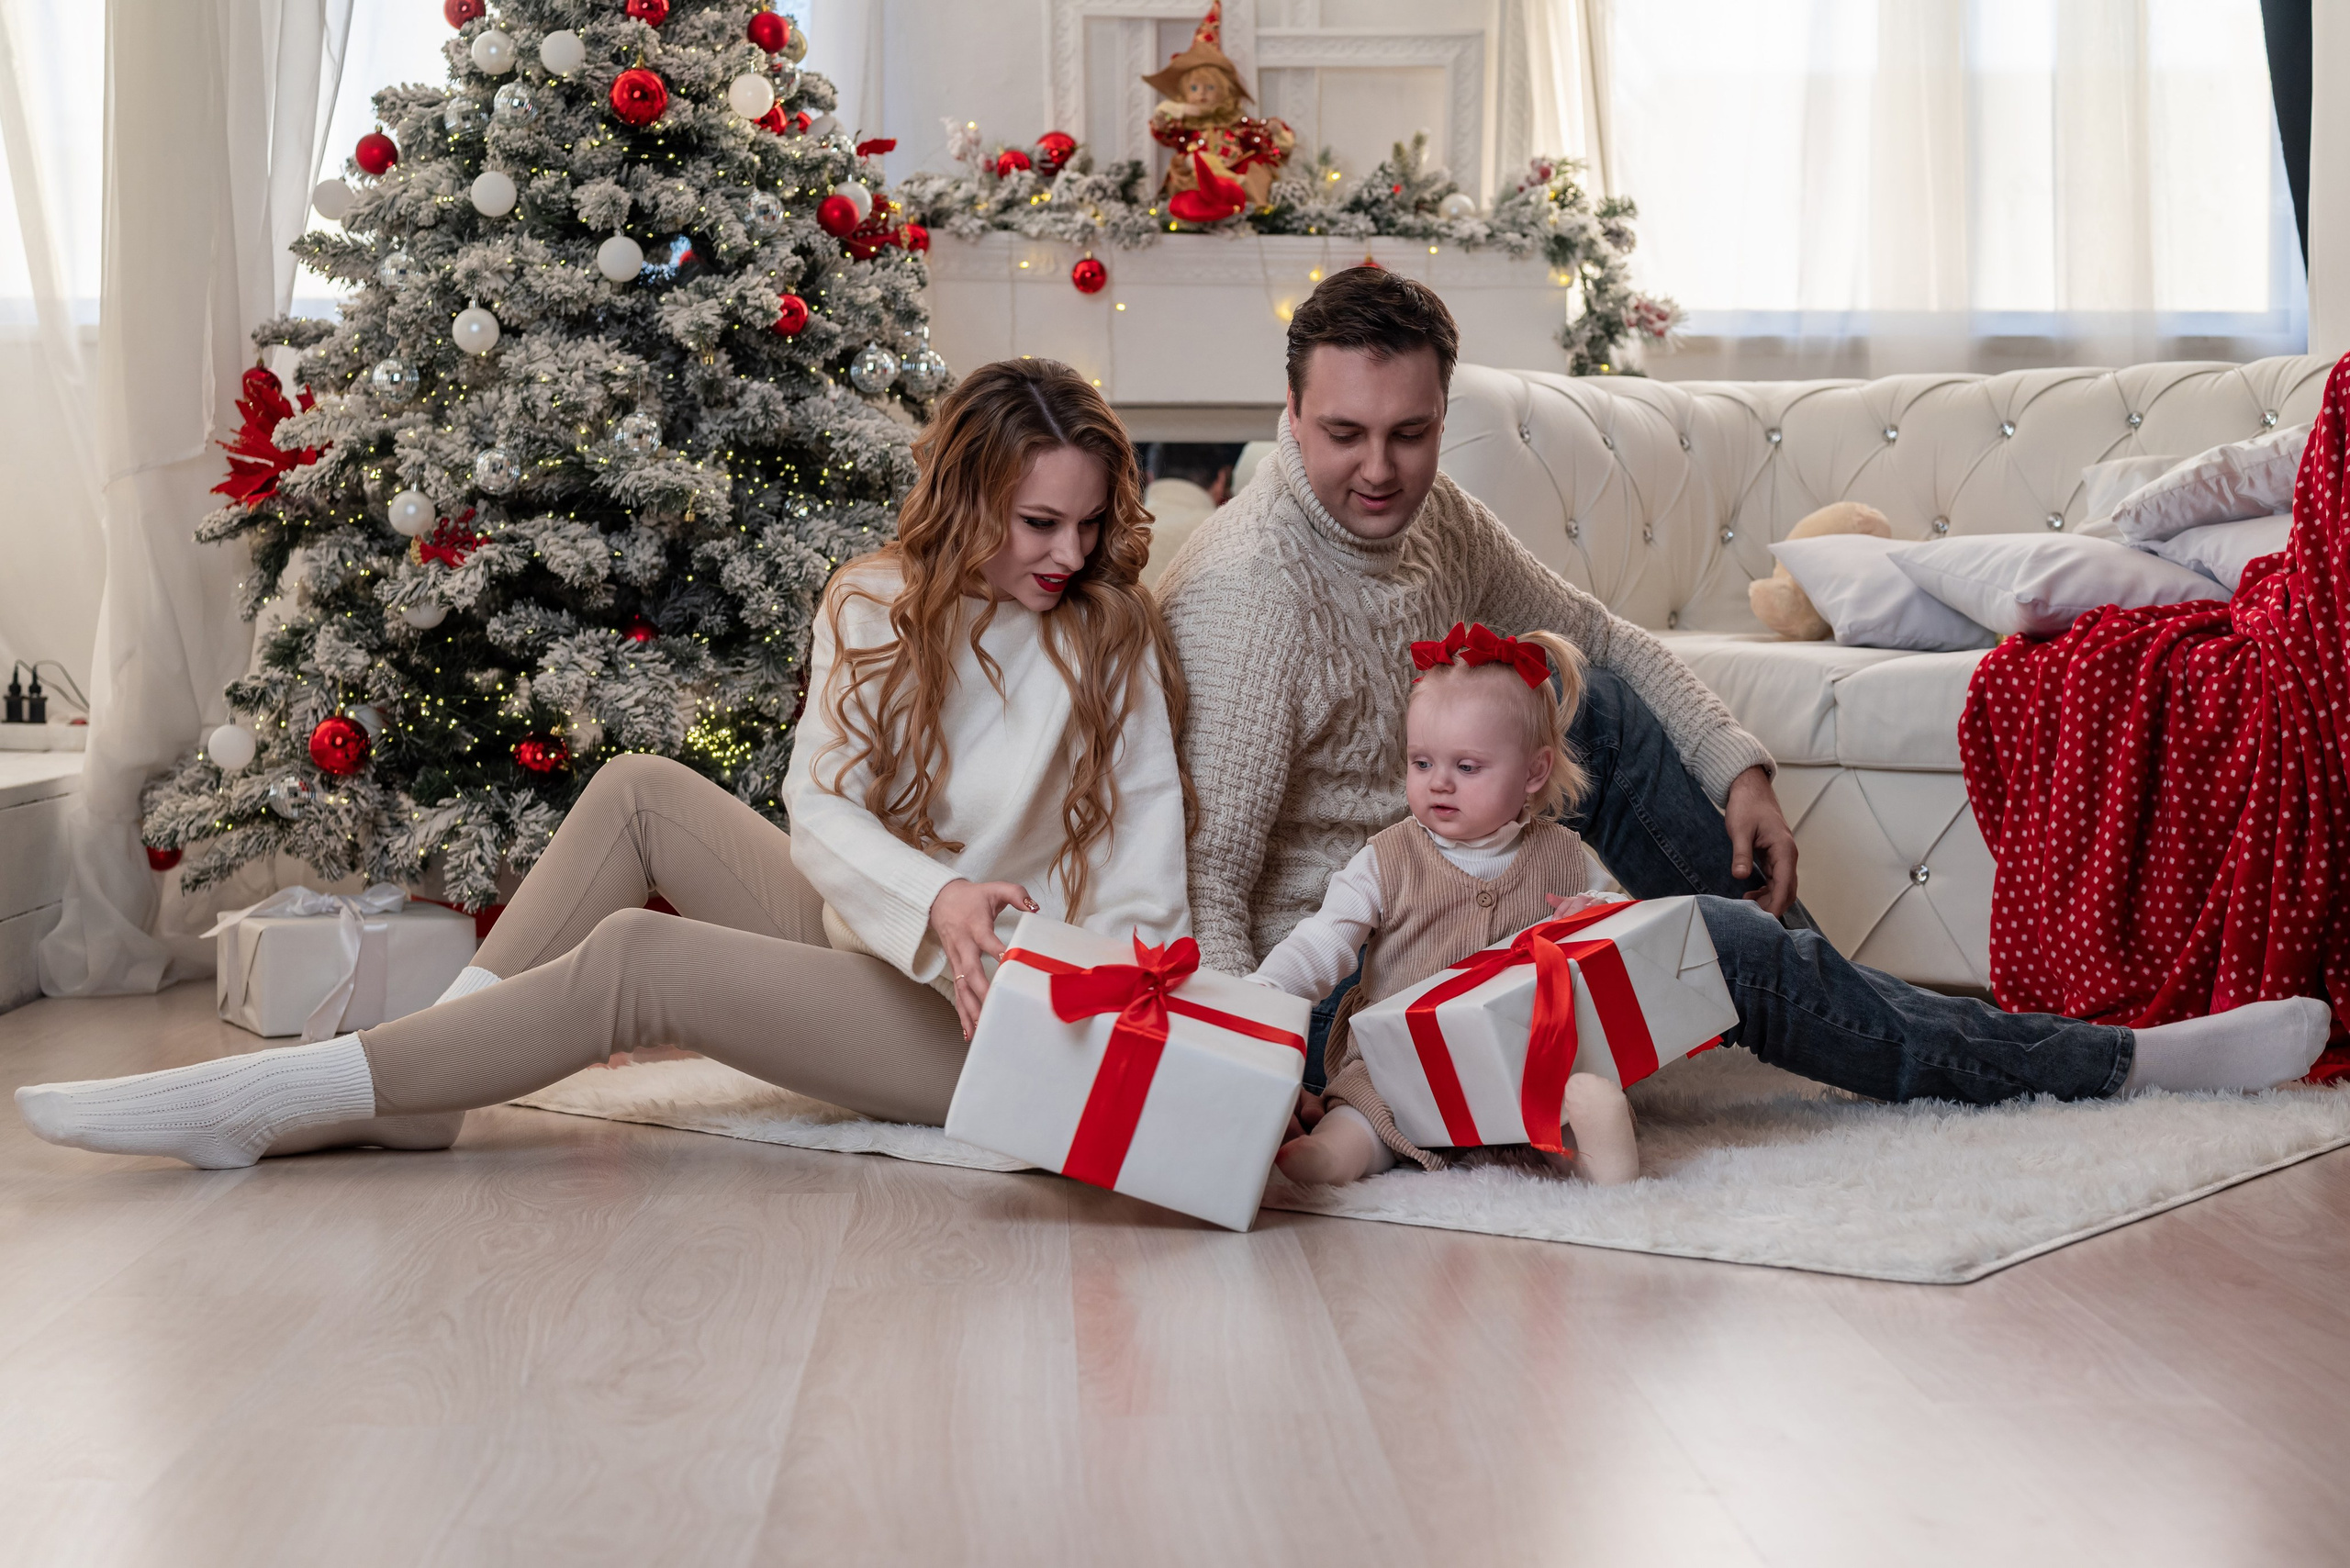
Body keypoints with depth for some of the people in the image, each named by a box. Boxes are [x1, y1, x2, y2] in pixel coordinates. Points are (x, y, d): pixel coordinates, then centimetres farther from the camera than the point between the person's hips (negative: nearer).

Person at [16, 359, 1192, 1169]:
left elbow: (1145, 897, -12)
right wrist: (932, 896, -29)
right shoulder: (876, 606, 2)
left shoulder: (1112, 644, -10)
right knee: (640, 792, -7)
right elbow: (822, 804, -10)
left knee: (634, 957, -21)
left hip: (987, 1026, -6)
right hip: (874, 938, 6)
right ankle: (420, 1085, -7)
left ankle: (259, 1108, -18)